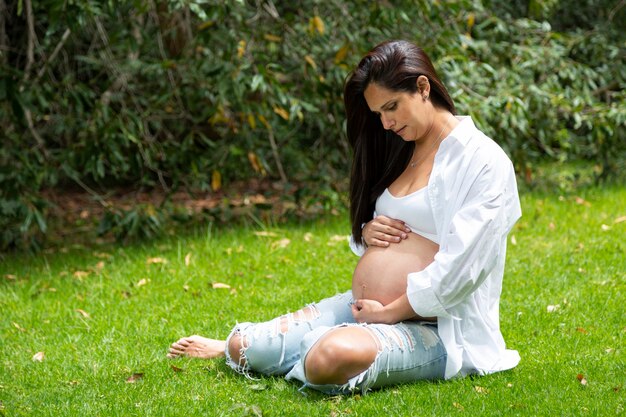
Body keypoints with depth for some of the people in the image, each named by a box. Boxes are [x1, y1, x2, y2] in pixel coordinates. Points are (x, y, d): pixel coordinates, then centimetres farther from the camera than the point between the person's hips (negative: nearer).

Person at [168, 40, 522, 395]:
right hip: (362, 309, 7)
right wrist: (367, 232, 0)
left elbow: (455, 270, -18)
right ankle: (237, 346, 30)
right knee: (247, 346, -6)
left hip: (431, 327, -7)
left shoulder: (483, 162, -11)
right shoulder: (403, 152, 13)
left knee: (333, 357, -35)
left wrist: (389, 313, -13)